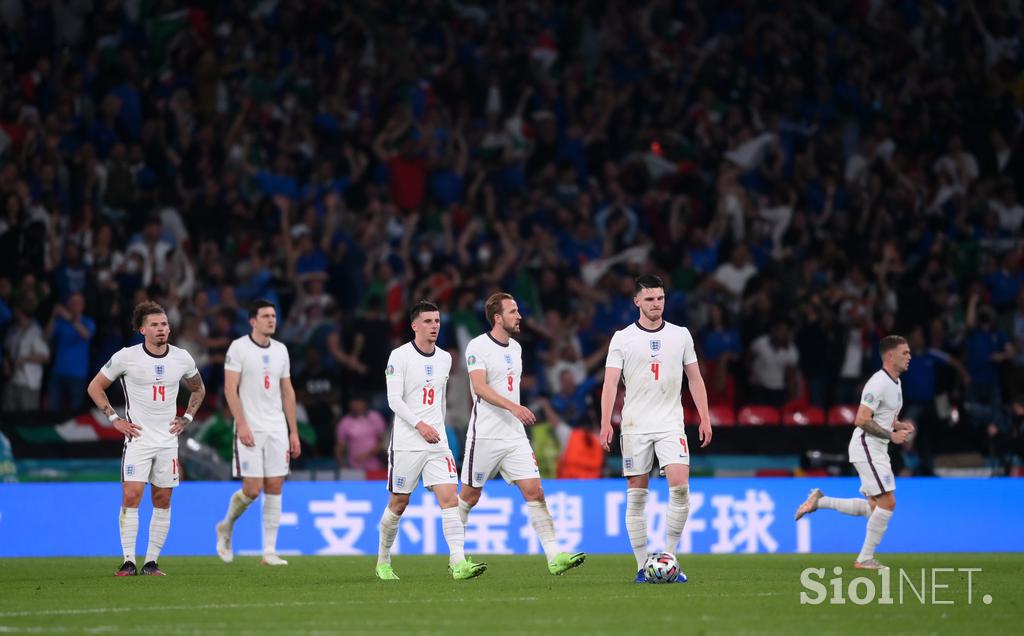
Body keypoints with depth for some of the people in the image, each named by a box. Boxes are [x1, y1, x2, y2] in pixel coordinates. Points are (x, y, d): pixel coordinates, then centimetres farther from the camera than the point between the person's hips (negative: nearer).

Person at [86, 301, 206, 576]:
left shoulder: (182, 358, 3)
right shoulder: (126, 357, -6)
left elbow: (198, 389, 23)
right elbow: (95, 387, 5)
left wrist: (186, 418, 10)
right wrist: (115, 419, -3)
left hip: (168, 439, 3)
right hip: (137, 438, -3)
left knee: (163, 502, 3)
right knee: (131, 497, -13)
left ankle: (151, 562, 10)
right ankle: (129, 561, -9)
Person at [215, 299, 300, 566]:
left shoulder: (280, 350, 12)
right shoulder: (239, 347, -5)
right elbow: (230, 389, -9)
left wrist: (293, 431, 12)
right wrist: (242, 425, -17)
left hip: (277, 429, 5)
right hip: (250, 428, -5)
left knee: (274, 488, 0)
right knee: (252, 488, -9)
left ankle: (269, 551, 3)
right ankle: (226, 528, 20)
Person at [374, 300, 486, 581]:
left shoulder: (444, 358, 12)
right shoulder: (400, 356, -6)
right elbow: (394, 399, -12)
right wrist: (420, 425, -22)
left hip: (437, 442, 4)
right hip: (406, 443, -4)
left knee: (450, 497, -11)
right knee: (398, 504, 6)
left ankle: (459, 563, -20)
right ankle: (383, 562, 25)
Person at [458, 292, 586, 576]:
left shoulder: (515, 348, 13)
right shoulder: (478, 347, -11)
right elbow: (480, 387, -23)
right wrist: (513, 407, -34)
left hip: (514, 436, 6)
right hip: (484, 436, -6)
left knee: (534, 492, -6)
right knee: (470, 496, 5)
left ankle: (554, 557, -12)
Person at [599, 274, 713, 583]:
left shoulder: (680, 335, 8)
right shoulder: (622, 338, 2)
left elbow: (695, 379, 13)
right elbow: (610, 383, -3)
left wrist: (705, 418, 5)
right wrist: (606, 423, -15)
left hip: (671, 424, 1)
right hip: (635, 427, -1)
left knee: (680, 487, -15)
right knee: (636, 495, 0)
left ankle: (669, 558, -2)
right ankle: (642, 566, 7)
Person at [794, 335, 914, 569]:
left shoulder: (895, 383, 15)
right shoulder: (879, 383, -17)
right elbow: (861, 420, -22)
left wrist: (900, 426, 7)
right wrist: (891, 435, -21)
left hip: (877, 450, 10)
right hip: (866, 448, -10)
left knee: (873, 507, 11)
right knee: (888, 502, -12)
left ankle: (820, 501, 19)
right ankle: (865, 559, -5)